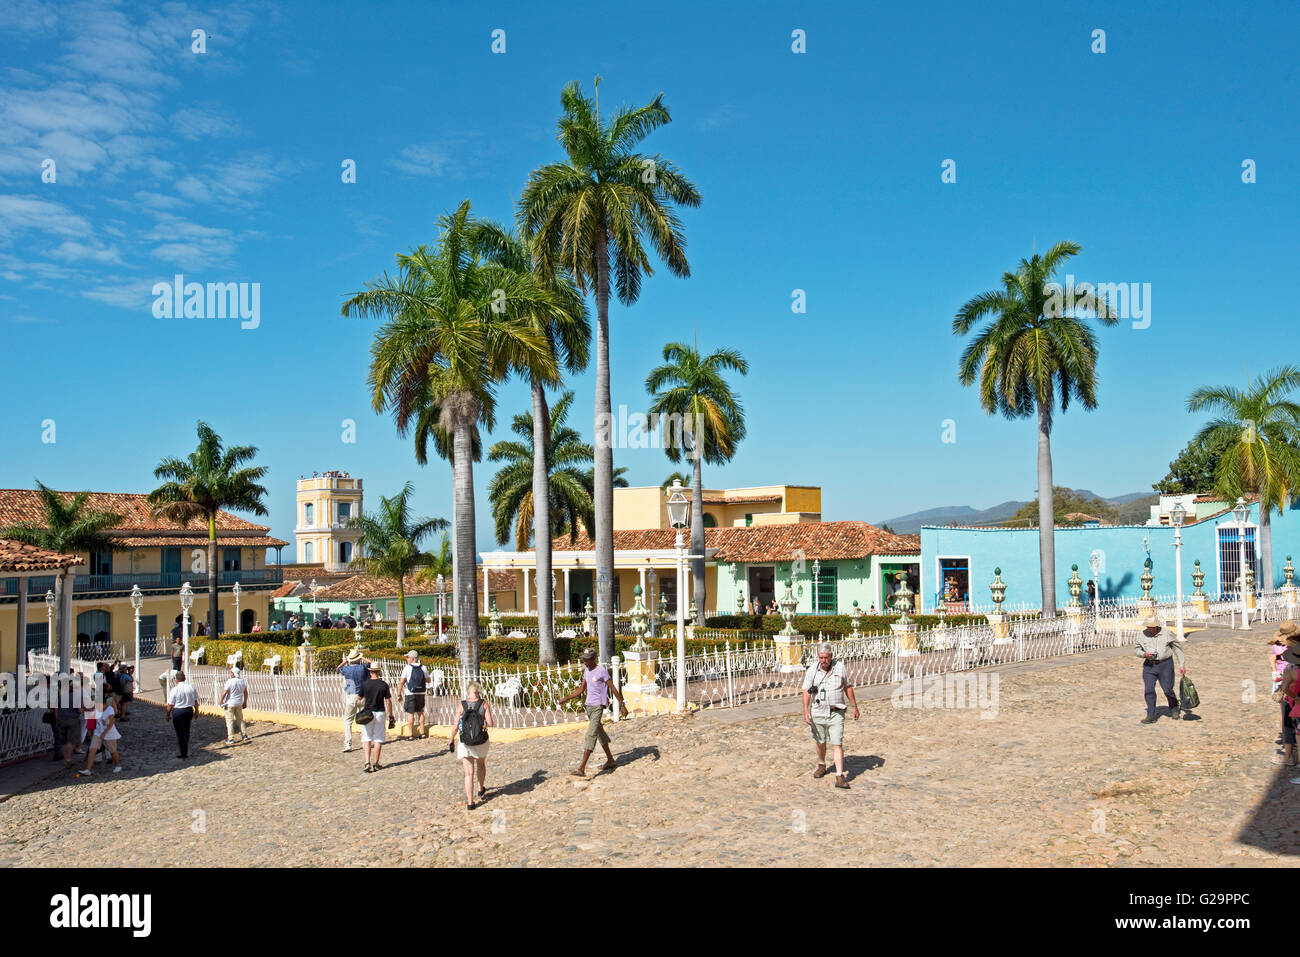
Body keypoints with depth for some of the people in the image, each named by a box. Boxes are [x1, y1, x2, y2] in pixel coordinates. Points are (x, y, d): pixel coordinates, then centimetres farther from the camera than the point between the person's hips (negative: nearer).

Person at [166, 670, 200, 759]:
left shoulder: (175, 689, -14)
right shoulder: (191, 687, -1)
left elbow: (170, 705, -10)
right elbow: (196, 701, 8)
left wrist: (168, 715, 4)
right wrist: (196, 711, 20)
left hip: (178, 712, -5)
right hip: (189, 710, 5)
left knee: (180, 732, 3)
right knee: (186, 731, 20)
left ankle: (184, 754, 4)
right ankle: (186, 750, 31)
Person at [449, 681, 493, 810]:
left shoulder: (461, 706, -8)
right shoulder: (484, 704, -8)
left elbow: (455, 727, -8)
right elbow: (490, 723, -12)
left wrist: (451, 740, 8)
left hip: (465, 743, -1)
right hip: (481, 741, 1)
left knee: (469, 773, 5)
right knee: (481, 764, 28)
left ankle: (469, 802, 2)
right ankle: (481, 789, 47)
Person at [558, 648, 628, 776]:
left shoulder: (601, 671, -12)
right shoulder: (587, 671, 11)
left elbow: (613, 689, -9)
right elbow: (581, 690, 17)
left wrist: (622, 705, -8)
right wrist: (566, 699, 8)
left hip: (598, 706, -8)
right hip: (589, 705, 8)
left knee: (591, 735, -14)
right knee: (599, 733, 17)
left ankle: (582, 768, -21)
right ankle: (610, 760, 31)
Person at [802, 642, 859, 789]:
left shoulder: (840, 667, -3)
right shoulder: (812, 670, -5)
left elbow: (848, 687, 8)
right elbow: (806, 691, -6)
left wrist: (854, 707, 10)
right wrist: (805, 711, -17)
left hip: (836, 713, -1)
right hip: (818, 713, 1)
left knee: (837, 744, -8)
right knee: (820, 742, 16)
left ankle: (840, 777, -8)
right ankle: (821, 765, 40)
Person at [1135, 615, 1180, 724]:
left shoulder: (1166, 633, -3)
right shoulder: (1142, 635, 3)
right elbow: (1136, 649, 9)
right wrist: (1144, 654, -12)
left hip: (1165, 664, -2)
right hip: (1149, 665, 2)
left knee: (1168, 689, 0)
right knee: (1148, 690, -5)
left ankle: (1174, 710, 28)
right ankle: (1151, 716, 3)